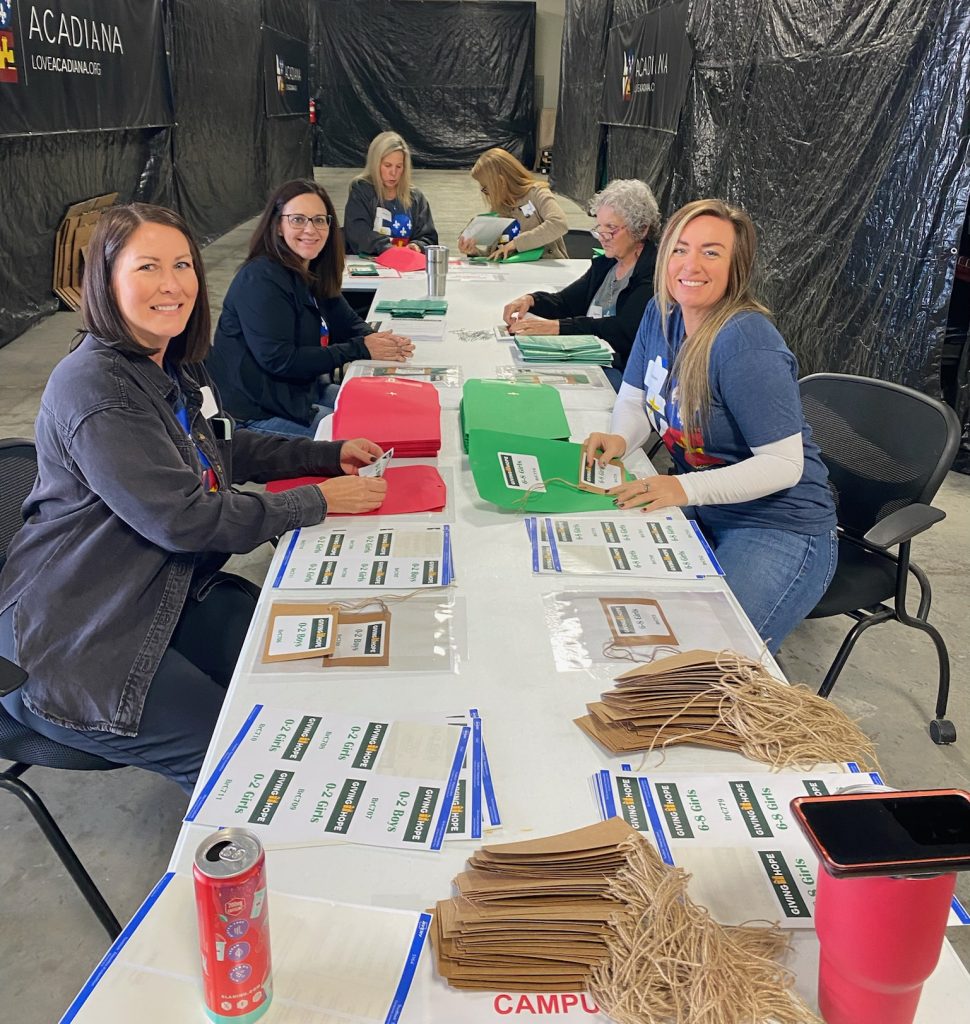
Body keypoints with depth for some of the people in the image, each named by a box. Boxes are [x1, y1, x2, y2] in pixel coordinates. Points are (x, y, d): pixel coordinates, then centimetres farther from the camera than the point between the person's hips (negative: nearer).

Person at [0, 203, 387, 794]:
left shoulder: (174, 364, 6)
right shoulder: (92, 387, -24)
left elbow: (222, 450, 19)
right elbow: (181, 518, -27)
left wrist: (329, 454, 7)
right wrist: (316, 502, -19)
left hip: (166, 586, 9)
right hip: (73, 636, -9)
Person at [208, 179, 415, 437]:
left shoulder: (312, 273, 6)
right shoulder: (261, 280, -20)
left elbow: (348, 324, 12)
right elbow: (278, 361, -25)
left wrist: (383, 342, -13)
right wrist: (360, 349, -20)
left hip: (306, 391, 9)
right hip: (260, 412, -9)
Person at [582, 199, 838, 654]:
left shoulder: (745, 344, -24)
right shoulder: (661, 314, 2)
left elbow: (784, 464, -24)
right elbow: (634, 399, 12)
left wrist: (686, 488, -31)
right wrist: (619, 439, -11)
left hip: (777, 530, -8)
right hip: (699, 511, 8)